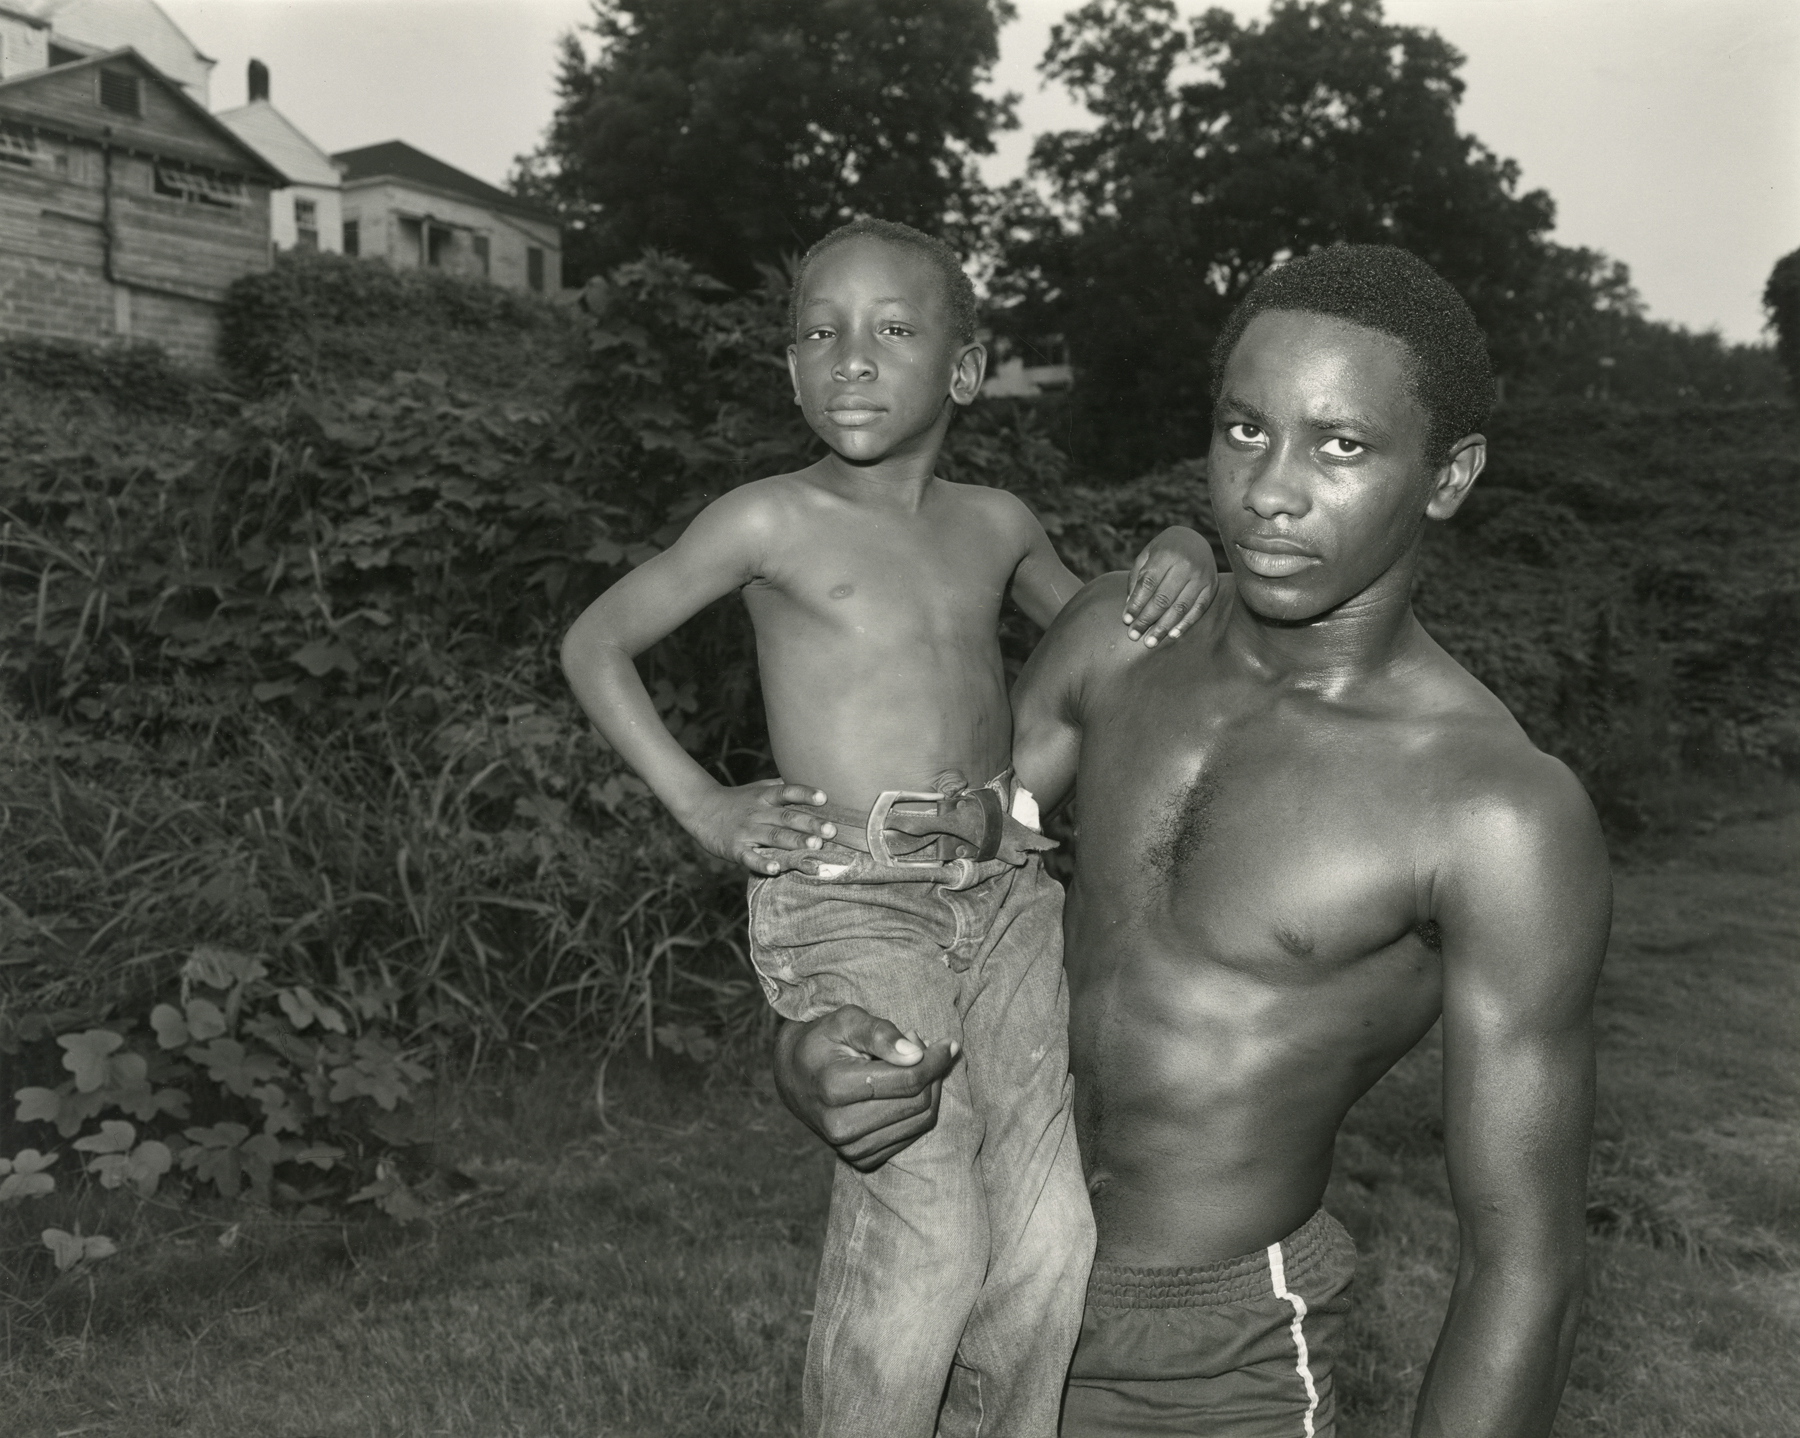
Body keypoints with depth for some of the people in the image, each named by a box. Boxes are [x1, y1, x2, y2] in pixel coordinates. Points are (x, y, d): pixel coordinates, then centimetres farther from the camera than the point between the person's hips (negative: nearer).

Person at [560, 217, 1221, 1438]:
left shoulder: (995, 523, 11)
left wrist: (1180, 559, 6)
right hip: (850, 906, -4)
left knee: (1054, 1236, -2)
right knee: (925, 1236, -11)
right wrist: (702, 805, -1)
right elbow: (596, 644, 8)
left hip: (1007, 888, 5)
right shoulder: (771, 523, -2)